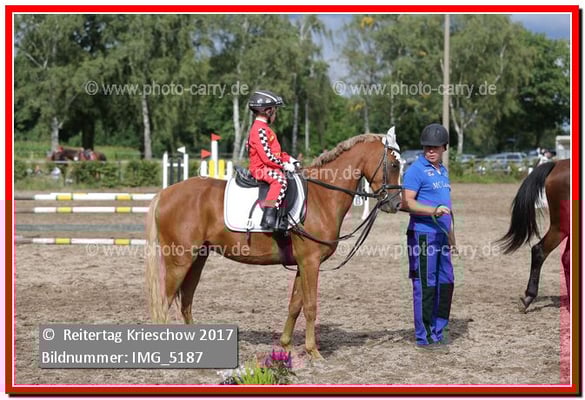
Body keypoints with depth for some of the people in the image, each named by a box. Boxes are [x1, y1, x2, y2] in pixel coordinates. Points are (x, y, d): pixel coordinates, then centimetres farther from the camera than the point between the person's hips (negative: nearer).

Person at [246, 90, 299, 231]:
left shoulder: (264, 129, 19)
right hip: (261, 168, -11)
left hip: (267, 166, 11)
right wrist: (284, 165, -15)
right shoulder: (260, 130, -15)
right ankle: (269, 216, -38)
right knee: (279, 180, -34)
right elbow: (266, 156, -21)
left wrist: (289, 159, 10)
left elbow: (276, 150, 24)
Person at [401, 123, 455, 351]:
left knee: (445, 284, 12)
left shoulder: (443, 171, 17)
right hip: (423, 235, -9)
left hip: (440, 235, 9)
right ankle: (424, 337, 2)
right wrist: (434, 210, -30)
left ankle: (438, 330, 23)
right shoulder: (416, 170, -10)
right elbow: (407, 202, -18)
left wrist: (451, 236, 25)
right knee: (425, 286, -4)